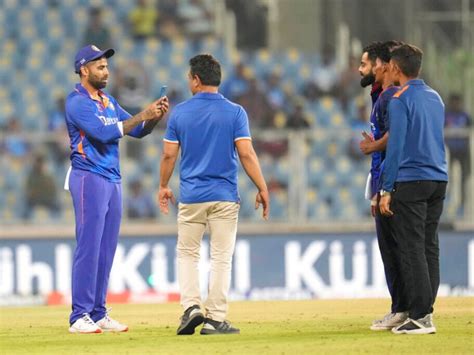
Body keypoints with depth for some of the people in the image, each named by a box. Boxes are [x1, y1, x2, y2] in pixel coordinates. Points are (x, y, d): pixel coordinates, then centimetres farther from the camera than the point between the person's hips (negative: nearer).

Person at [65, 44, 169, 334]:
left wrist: (156, 116, -4)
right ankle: (80, 317, -10)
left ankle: (98, 314, 12)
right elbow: (104, 132, -21)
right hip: (89, 178, -8)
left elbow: (138, 131, 16)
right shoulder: (77, 102, -9)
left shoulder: (109, 102, 17)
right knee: (89, 247, -11)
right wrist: (142, 115, -19)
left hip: (113, 180, 8)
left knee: (106, 250, 8)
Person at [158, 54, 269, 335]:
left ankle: (191, 306, -2)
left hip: (191, 196, 1)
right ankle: (215, 319, 1)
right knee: (221, 258, 4)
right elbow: (246, 154, -10)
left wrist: (164, 186, 17)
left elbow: (169, 155, 2)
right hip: (225, 196, -1)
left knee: (187, 253, 15)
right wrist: (263, 189, -4)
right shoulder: (234, 112, -4)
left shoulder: (180, 112, 0)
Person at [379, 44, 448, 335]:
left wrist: (386, 190, -11)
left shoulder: (400, 100, -8)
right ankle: (426, 311, 10)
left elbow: (396, 146, -13)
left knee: (412, 248, -6)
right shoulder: (436, 98, 15)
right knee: (430, 247, 10)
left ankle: (420, 317, -10)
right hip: (439, 180, 7)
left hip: (410, 181, -7)